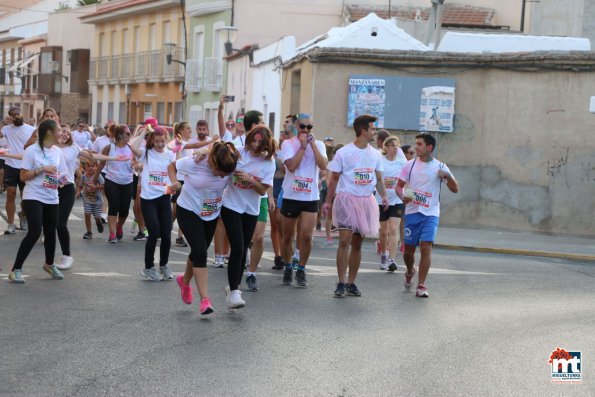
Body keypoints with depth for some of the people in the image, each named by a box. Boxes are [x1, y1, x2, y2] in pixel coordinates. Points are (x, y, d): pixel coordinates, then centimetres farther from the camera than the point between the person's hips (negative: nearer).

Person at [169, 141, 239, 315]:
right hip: (189, 211, -4)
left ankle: (185, 281, 46)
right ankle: (205, 299, -17)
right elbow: (171, 166, -8)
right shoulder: (195, 163, -26)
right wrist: (174, 182, -26)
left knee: (198, 252, 15)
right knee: (200, 252, -18)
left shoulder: (230, 168, -18)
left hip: (212, 215, 4)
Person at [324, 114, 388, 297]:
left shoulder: (375, 154, 9)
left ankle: (351, 283, 14)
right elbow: (334, 179, 1)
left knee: (357, 244, 8)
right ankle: (341, 283, -7)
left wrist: (383, 195, -4)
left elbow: (379, 179, 14)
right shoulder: (344, 152, -4)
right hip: (346, 199, -4)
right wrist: (328, 201, -2)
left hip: (366, 201, 5)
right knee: (344, 241, -12)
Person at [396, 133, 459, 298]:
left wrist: (448, 176, -17)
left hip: (431, 213, -1)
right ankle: (410, 272, 38)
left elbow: (455, 189, 2)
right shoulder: (410, 164, 4)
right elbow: (399, 185, 8)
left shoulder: (440, 167, 1)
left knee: (426, 247, -13)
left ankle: (421, 286, -7)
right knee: (408, 249, 6)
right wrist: (403, 196, -14)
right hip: (412, 212, 2)